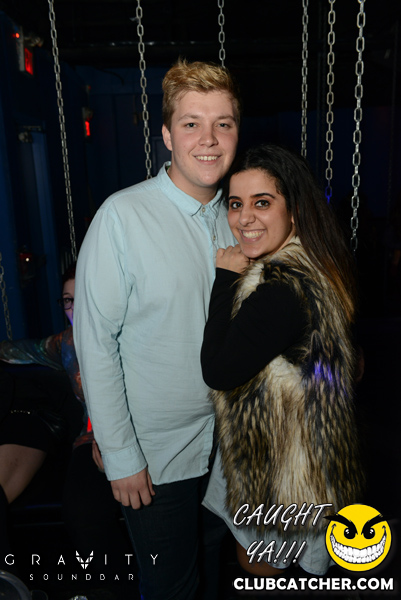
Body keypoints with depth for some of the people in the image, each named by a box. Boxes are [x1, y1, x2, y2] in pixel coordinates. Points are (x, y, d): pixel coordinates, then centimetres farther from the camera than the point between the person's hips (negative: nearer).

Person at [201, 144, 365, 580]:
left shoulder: (280, 292, -34)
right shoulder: (311, 267, -1)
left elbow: (219, 371, -28)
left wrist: (224, 278, -25)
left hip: (279, 464, -9)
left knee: (257, 566, 19)